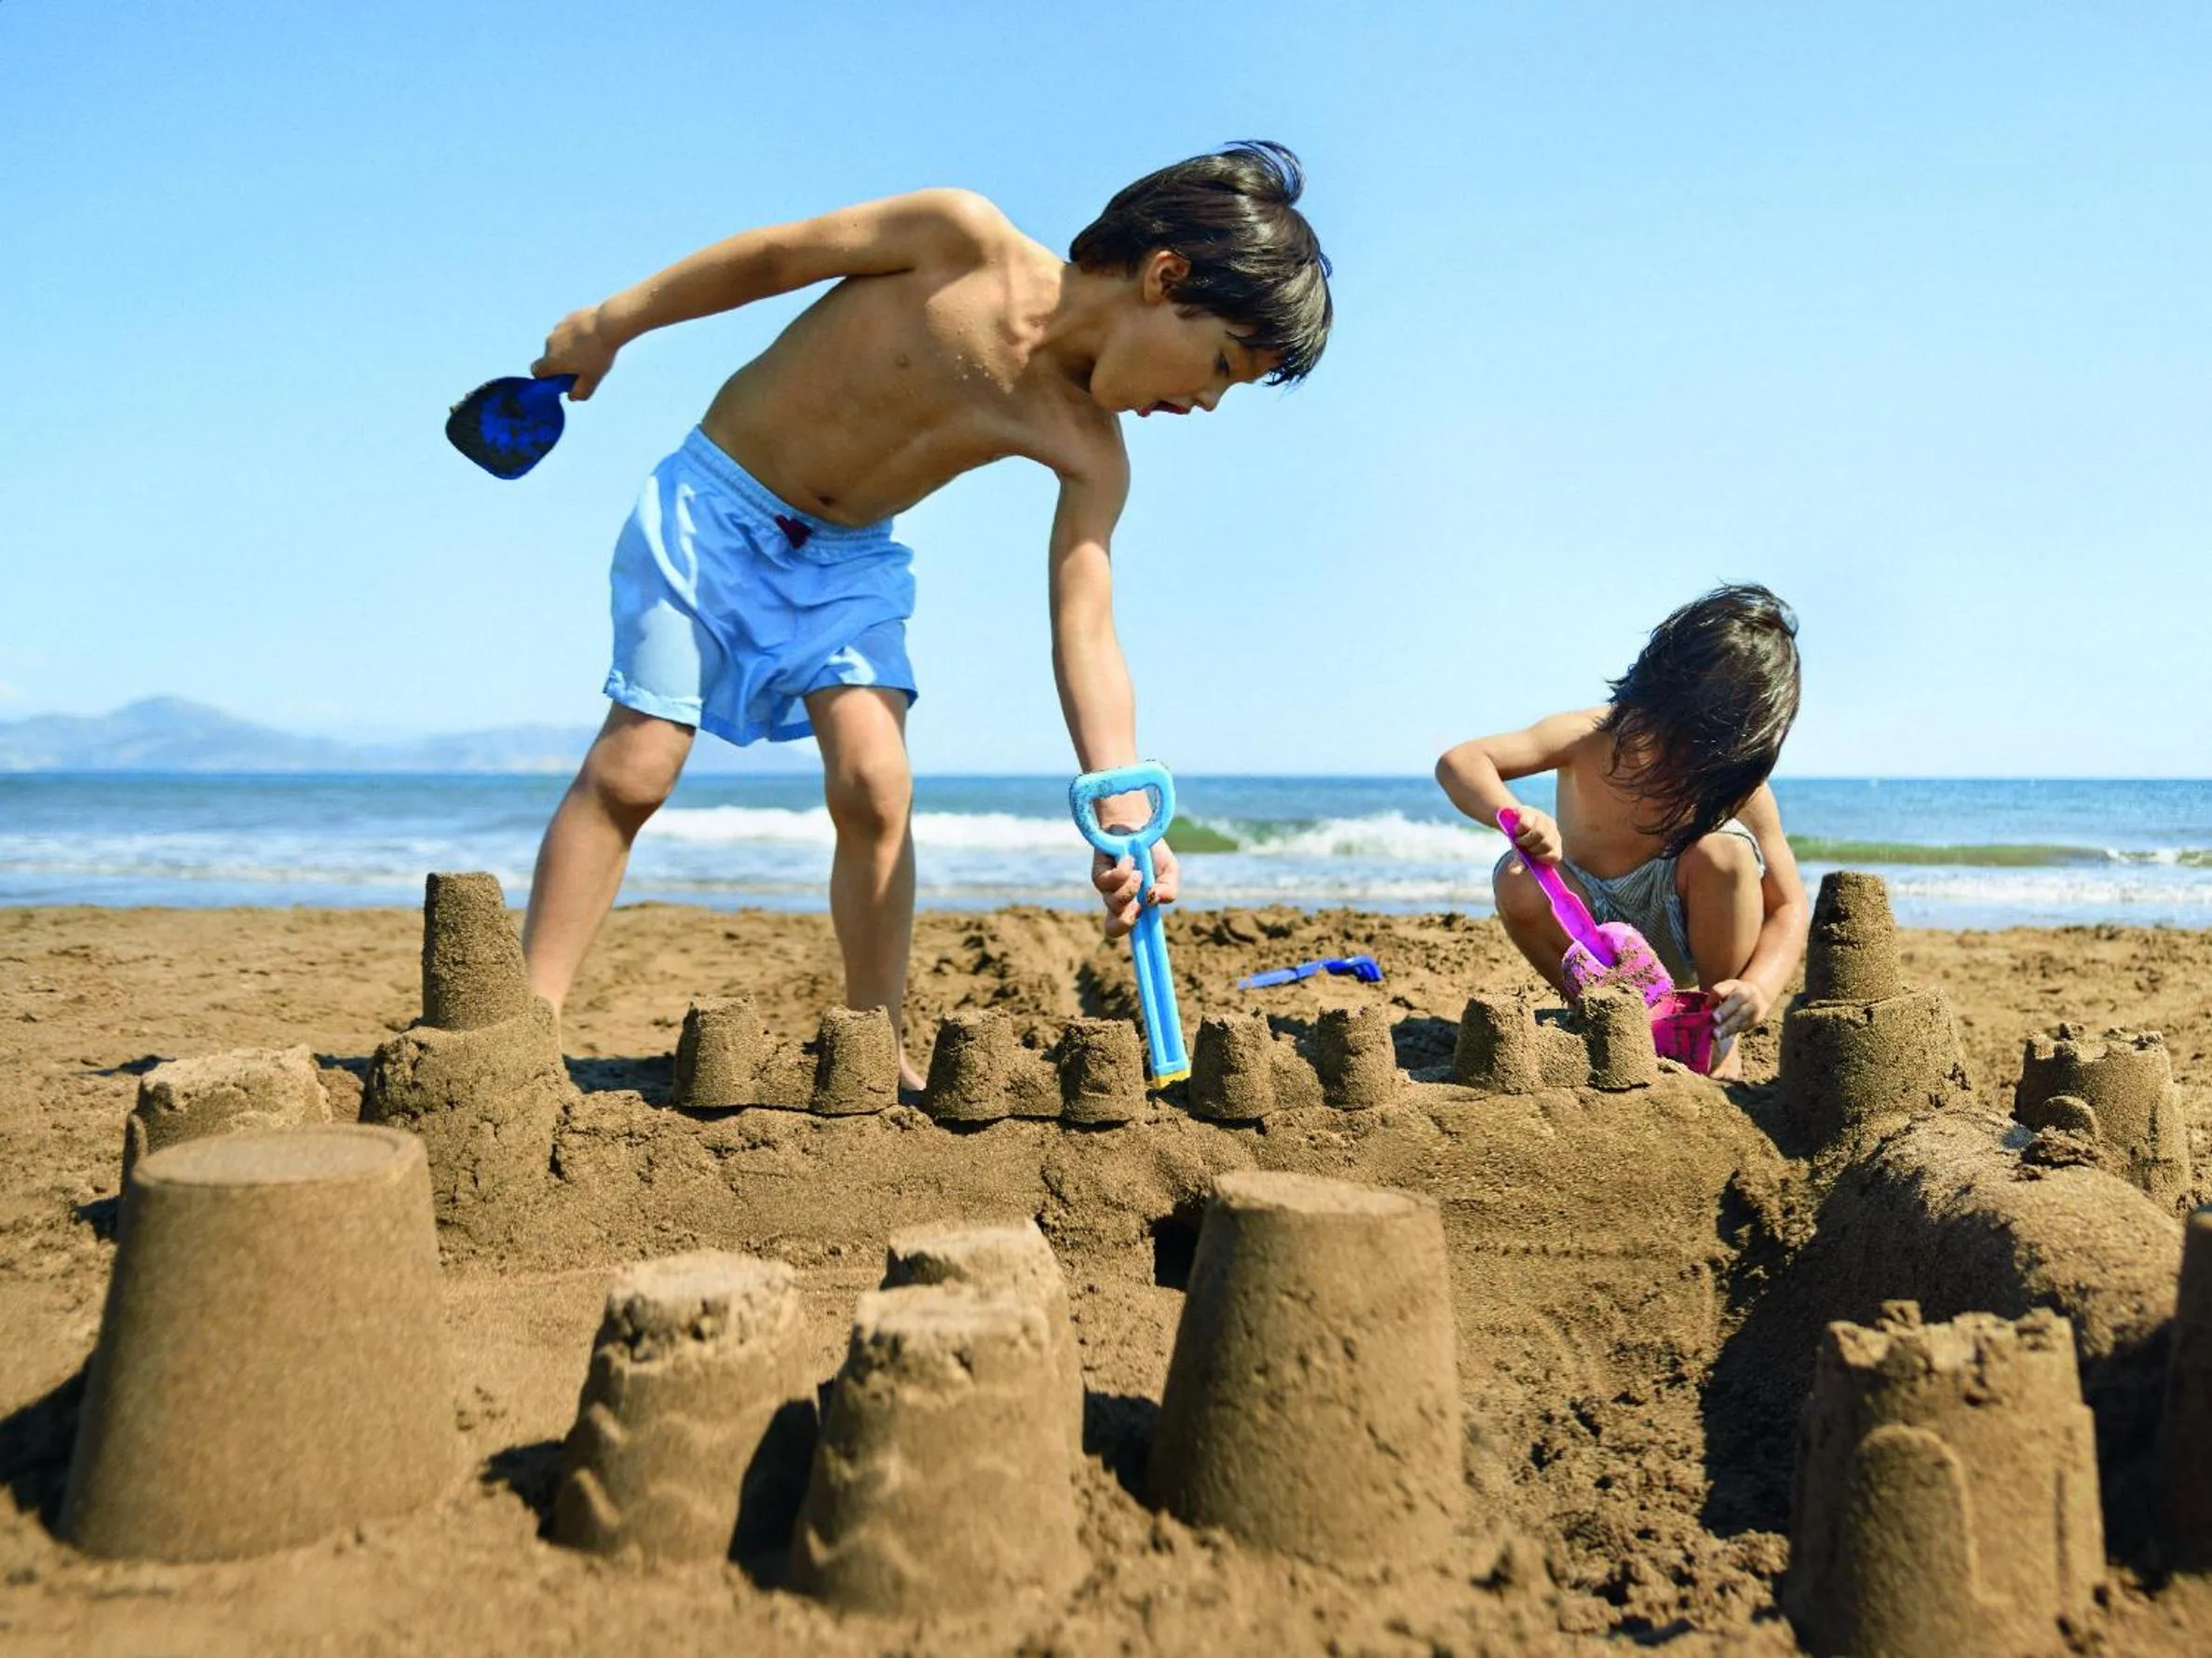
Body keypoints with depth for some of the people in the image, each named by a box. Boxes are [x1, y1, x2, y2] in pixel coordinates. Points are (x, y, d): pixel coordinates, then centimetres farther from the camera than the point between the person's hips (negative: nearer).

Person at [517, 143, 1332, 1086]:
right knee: (633, 770, -6)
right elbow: (774, 256, -13)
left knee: (875, 784, -13)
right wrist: (613, 322, -3)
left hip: (849, 558, 3)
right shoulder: (966, 240, -24)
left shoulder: (1088, 450, -14)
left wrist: (1123, 811, -32)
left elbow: (1086, 635, -18)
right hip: (713, 506, -3)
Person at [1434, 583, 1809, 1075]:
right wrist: (1515, 814, -50)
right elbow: (1459, 763, -28)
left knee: (1722, 851, -31)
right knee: (1519, 880, -30)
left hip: (1686, 938, 0)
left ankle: (1719, 1037, -12)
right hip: (1596, 929, 0)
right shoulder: (1591, 737, -19)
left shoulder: (1741, 786, -17)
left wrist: (1758, 987, -33)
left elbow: (1789, 907, -12)